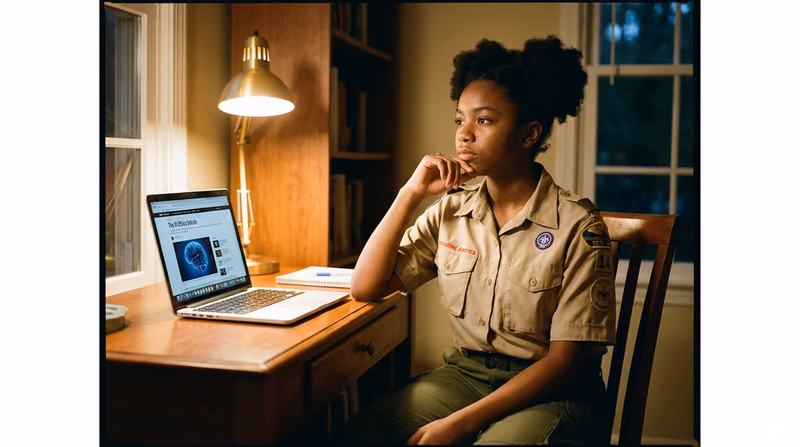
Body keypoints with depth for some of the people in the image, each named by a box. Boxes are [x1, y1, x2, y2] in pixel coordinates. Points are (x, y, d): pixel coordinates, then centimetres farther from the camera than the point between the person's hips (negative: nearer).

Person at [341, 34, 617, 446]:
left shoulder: (577, 226, -11)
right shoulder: (450, 212, 4)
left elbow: (566, 359, -12)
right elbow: (365, 288, 1)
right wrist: (411, 193, -7)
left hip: (552, 392, -4)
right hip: (464, 375, 4)